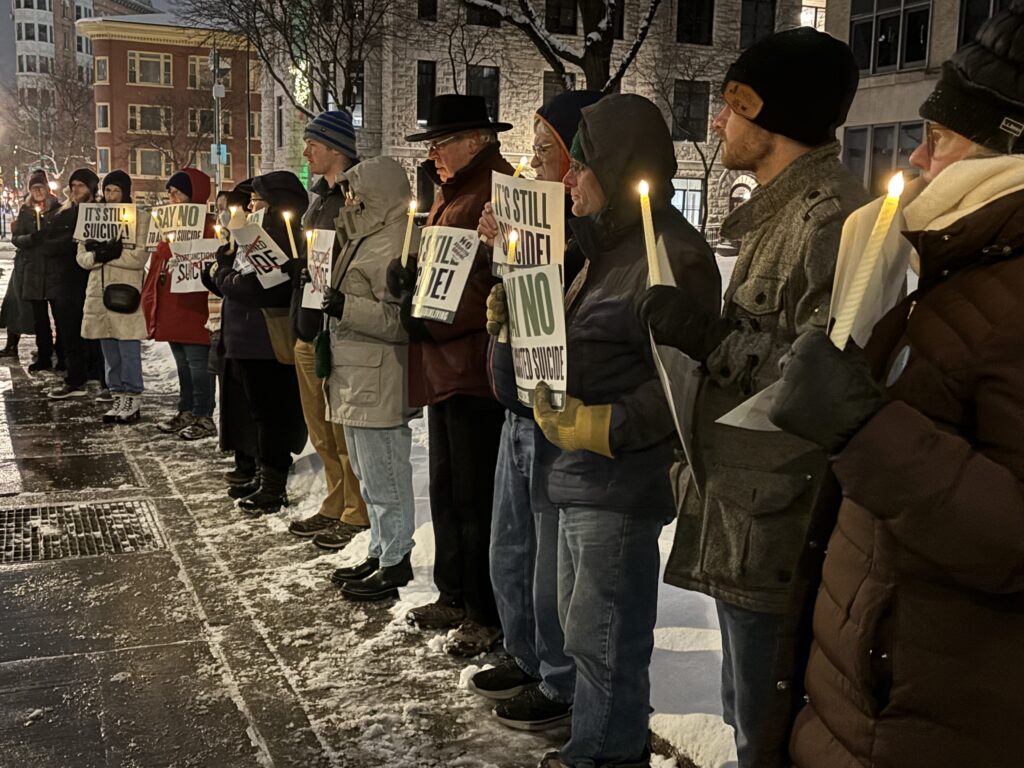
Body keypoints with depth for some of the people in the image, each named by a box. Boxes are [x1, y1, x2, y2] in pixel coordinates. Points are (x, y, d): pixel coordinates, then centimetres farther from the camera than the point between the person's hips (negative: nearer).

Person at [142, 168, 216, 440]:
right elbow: (158, 265, 16)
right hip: (170, 311, 9)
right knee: (183, 365, 16)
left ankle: (203, 417, 4)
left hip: (194, 311, -9)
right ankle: (186, 412, 25)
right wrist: (152, 307, 13)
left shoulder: (207, 227, -10)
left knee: (198, 365, -3)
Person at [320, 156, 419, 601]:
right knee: (370, 476, 18)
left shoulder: (393, 244, -16)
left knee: (384, 477, -2)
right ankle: (380, 553, 29)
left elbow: (400, 319, -23)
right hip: (358, 380, 11)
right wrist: (337, 305, 16)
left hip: (378, 384, -11)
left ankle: (395, 563, 9)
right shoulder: (369, 238, 18)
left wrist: (348, 308, -27)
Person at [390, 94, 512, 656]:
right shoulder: (449, 193, 19)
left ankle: (486, 615, 10)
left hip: (474, 365, -10)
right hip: (442, 365, 10)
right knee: (445, 489, 17)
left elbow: (498, 282, -20)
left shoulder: (496, 190, -12)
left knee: (475, 495, -2)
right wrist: (406, 273, 1)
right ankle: (453, 596, 31)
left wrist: (436, 316, -19)